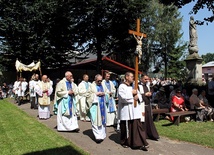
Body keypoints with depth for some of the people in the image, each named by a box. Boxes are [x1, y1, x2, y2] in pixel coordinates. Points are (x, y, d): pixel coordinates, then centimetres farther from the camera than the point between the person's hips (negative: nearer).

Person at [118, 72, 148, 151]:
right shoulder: (122, 86, -7)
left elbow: (139, 95, 14)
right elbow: (123, 97, -20)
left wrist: (137, 96, -9)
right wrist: (132, 93, -12)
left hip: (135, 110, 6)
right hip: (126, 110, -5)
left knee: (137, 126, 1)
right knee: (126, 127, 6)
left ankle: (139, 143, 5)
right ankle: (125, 142, 24)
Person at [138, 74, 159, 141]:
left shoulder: (147, 85, 13)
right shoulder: (138, 86, -10)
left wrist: (150, 94, -2)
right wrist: (145, 94, -16)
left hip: (148, 105, 7)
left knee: (149, 120, 12)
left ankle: (151, 134, 21)